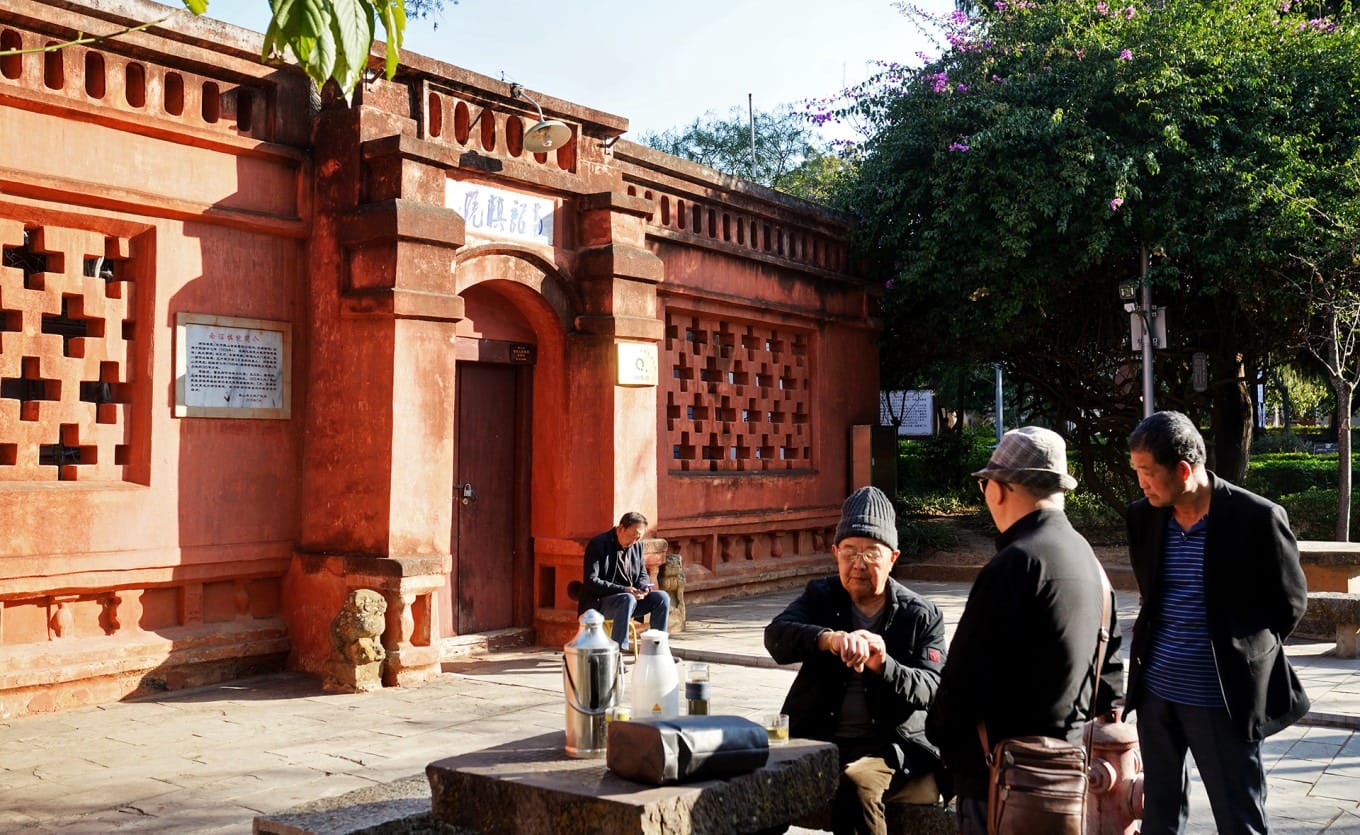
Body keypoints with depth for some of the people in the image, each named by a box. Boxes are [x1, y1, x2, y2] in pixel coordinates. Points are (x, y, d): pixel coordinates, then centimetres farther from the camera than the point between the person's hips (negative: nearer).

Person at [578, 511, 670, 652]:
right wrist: (623, 590, -26)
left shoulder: (637, 545, 8)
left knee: (662, 597, -13)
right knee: (627, 599, -36)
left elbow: (643, 574, 18)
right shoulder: (597, 545, -12)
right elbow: (590, 581, -18)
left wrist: (643, 587, -8)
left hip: (629, 596, 7)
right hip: (599, 602, -6)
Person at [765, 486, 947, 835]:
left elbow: (928, 689, -7)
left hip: (890, 745, -1)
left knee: (855, 784, -32)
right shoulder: (820, 596, 7)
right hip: (817, 739, 2)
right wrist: (830, 638, -35)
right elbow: (777, 636, -13)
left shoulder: (922, 616, 3)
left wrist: (883, 665, -28)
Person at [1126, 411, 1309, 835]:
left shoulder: (1257, 518, -14)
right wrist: (1152, 647, 11)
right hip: (1155, 689, 5)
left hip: (1222, 699, -5)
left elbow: (1289, 603, -2)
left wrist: (1242, 654, 1)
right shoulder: (1144, 516, 1)